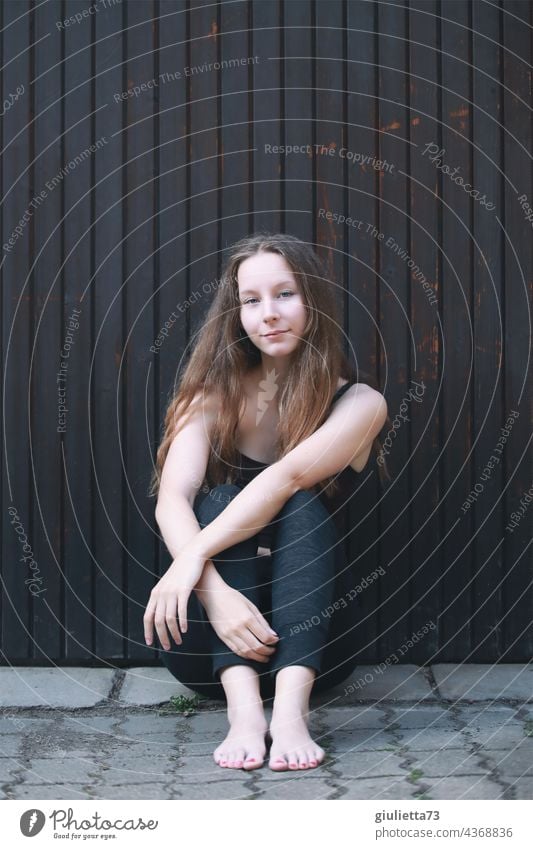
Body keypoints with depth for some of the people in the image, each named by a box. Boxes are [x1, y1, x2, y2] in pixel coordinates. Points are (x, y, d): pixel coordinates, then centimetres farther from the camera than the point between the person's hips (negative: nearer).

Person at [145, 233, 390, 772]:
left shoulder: (359, 404, -4)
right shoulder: (214, 394, 0)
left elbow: (289, 477, -23)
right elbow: (172, 499, -18)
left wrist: (195, 556, -36)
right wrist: (213, 590, -36)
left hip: (310, 637, -1)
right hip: (211, 646, 1)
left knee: (306, 508, -25)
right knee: (220, 500, -24)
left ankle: (291, 707, -44)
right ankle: (244, 706, -43)